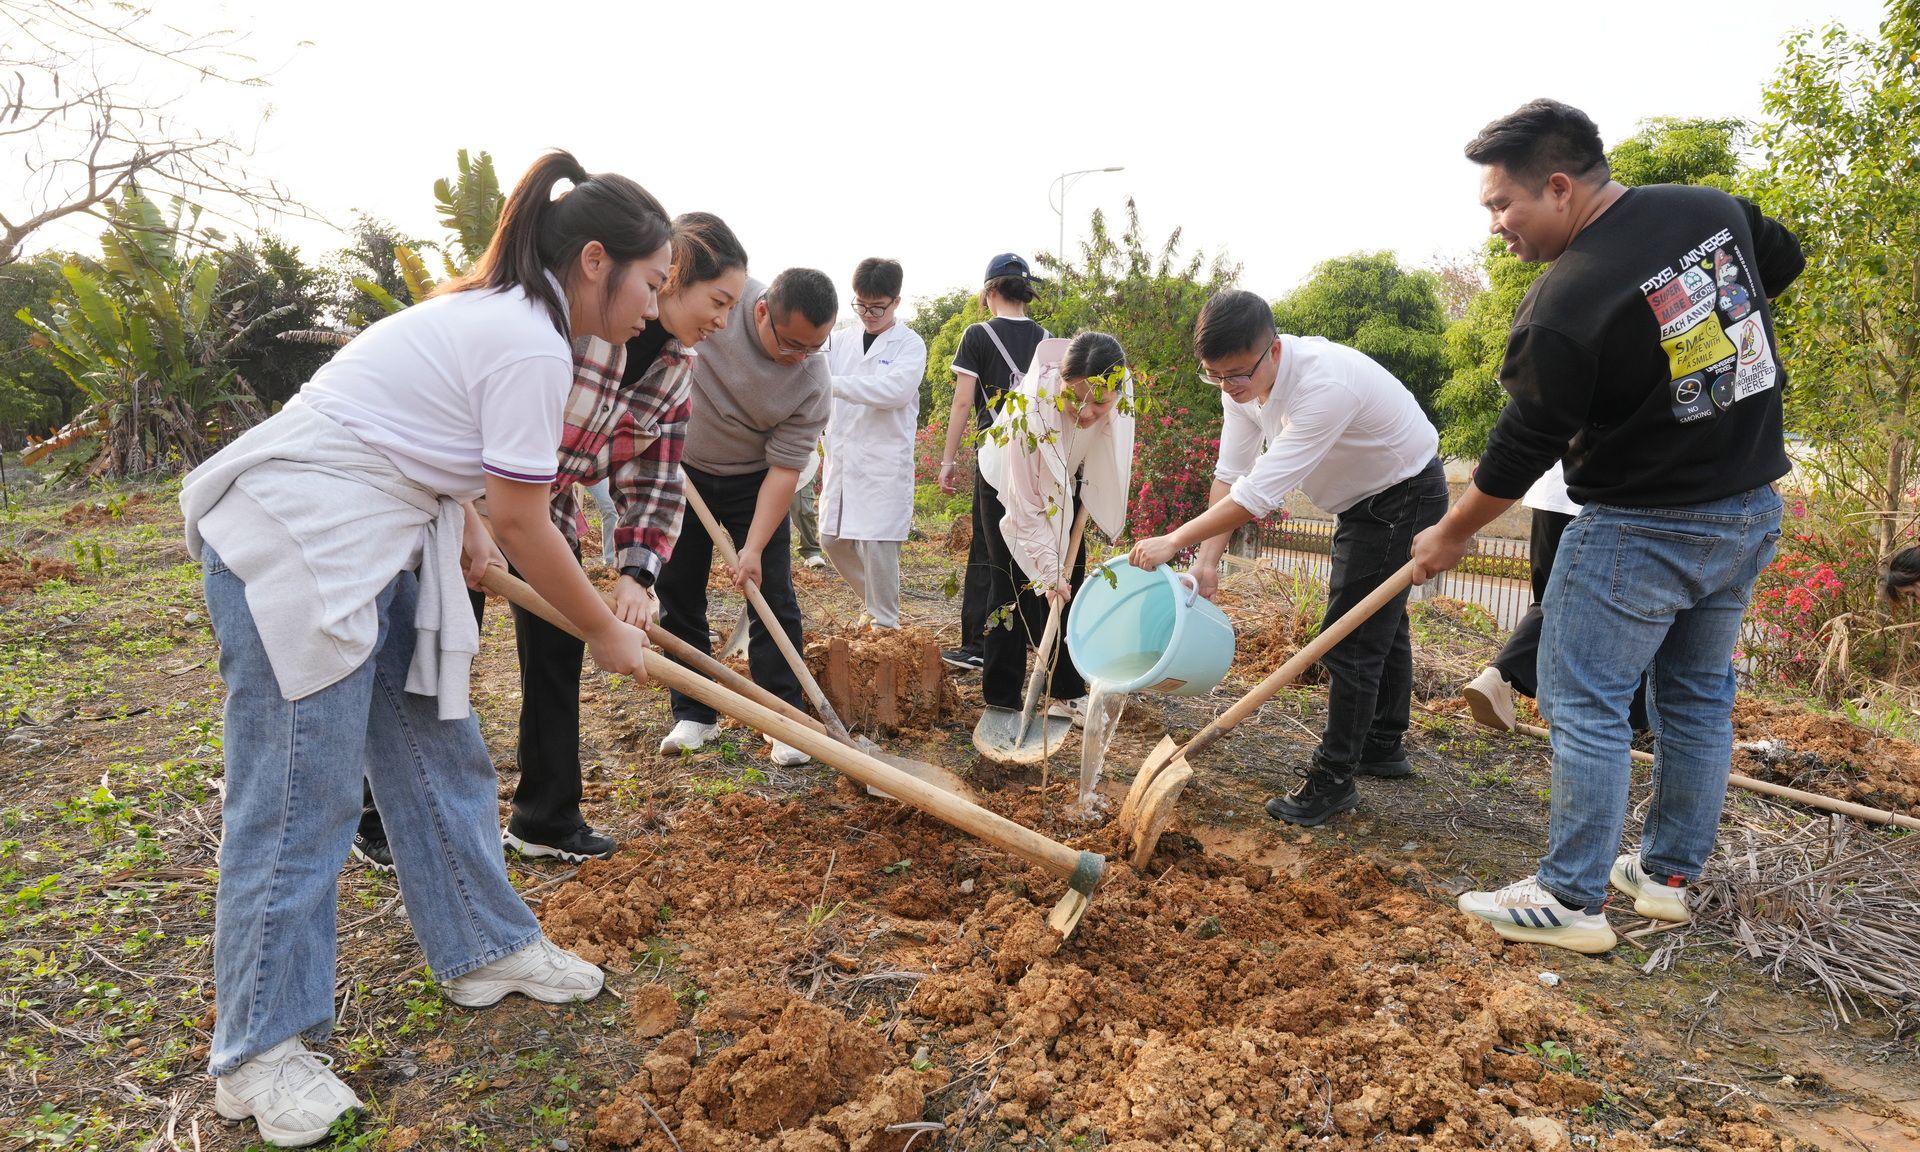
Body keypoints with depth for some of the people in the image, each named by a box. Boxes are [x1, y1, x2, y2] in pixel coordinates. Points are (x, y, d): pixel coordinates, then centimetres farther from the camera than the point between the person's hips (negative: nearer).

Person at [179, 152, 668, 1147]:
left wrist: (464, 528, 14)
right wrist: (606, 633, -4)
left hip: (374, 544, 10)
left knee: (438, 755, 13)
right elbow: (523, 524, -16)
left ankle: (483, 949, 28)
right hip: (294, 550, -10)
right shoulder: (532, 345, -19)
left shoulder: (494, 309, 12)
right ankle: (259, 1051, 11)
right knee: (300, 795, -3)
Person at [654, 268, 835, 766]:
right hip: (681, 469, 2)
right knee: (678, 593, 5)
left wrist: (754, 547, -25)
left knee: (773, 598, -4)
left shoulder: (814, 382, -23)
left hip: (753, 482, -1)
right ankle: (693, 715, 16)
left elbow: (784, 469, -19)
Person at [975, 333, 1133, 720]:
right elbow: (1026, 506, -31)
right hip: (1009, 484, -4)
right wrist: (1048, 569, -32)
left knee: (1069, 586, 4)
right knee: (1015, 589, -8)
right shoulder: (1033, 408, -40)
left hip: (1066, 485, 4)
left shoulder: (1121, 392, -28)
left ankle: (1067, 693, 15)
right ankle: (1001, 701, 0)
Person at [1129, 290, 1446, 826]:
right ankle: (1384, 745, 40)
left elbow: (1260, 492, -41)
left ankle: (1333, 778, 4)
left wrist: (1175, 541, -36)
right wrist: (1208, 558, -20)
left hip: (1405, 494, -9)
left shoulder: (1324, 385, -40)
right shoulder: (1244, 378, -13)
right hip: (1365, 497, 9)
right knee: (1381, 621, 22)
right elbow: (1232, 474, -12)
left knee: (1352, 638, -9)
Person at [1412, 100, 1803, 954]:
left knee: (1585, 703, 1)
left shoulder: (1564, 305, -22)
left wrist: (1451, 534, 0)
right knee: (1698, 695, 17)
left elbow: (1522, 449, -14)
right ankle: (1667, 874, 29)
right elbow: (1783, 265, 22)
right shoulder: (1715, 209, 0)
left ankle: (1572, 900, 7)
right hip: (1754, 508, 8)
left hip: (1641, 529, -8)